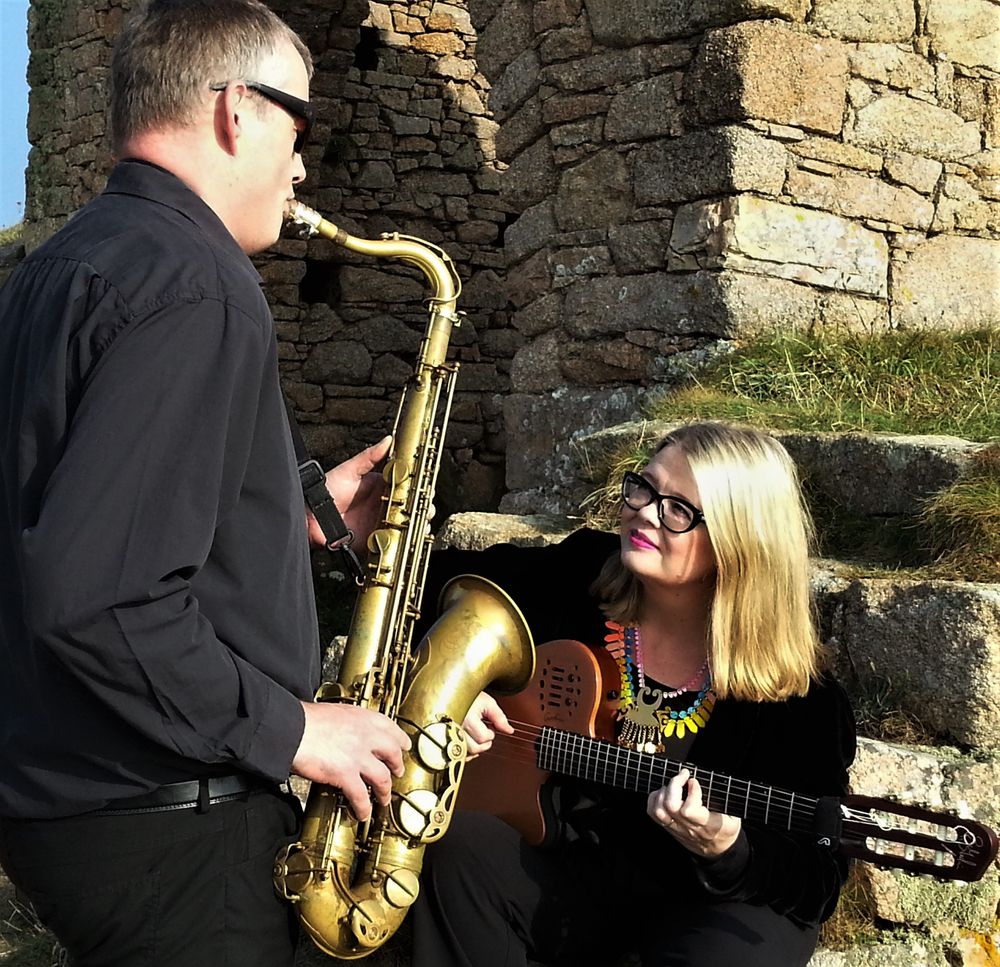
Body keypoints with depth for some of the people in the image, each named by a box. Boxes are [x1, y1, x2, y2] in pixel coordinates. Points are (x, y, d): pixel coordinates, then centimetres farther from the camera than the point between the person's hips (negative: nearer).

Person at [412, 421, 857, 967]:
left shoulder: (796, 692, -14)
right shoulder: (578, 575, -5)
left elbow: (816, 876, -12)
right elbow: (443, 584, 7)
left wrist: (727, 852, -33)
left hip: (711, 899, -3)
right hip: (567, 859, 4)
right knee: (462, 845, -26)